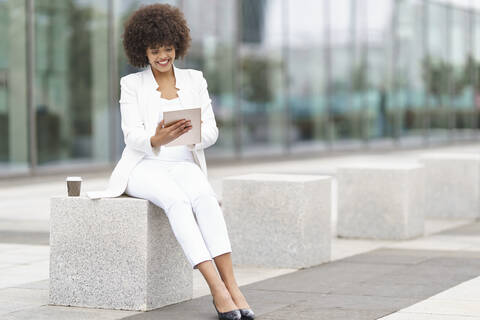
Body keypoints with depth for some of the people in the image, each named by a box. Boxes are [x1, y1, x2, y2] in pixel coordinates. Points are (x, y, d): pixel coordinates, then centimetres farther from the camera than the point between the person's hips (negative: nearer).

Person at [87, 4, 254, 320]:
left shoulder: (195, 80, 11)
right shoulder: (132, 84, 5)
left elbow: (211, 131, 4)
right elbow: (133, 136, -6)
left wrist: (191, 134, -21)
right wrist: (157, 139, -30)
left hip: (184, 166, 2)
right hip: (144, 167, -2)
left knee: (205, 197, -34)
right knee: (177, 200, -36)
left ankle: (231, 285, -41)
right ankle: (217, 288, -43)